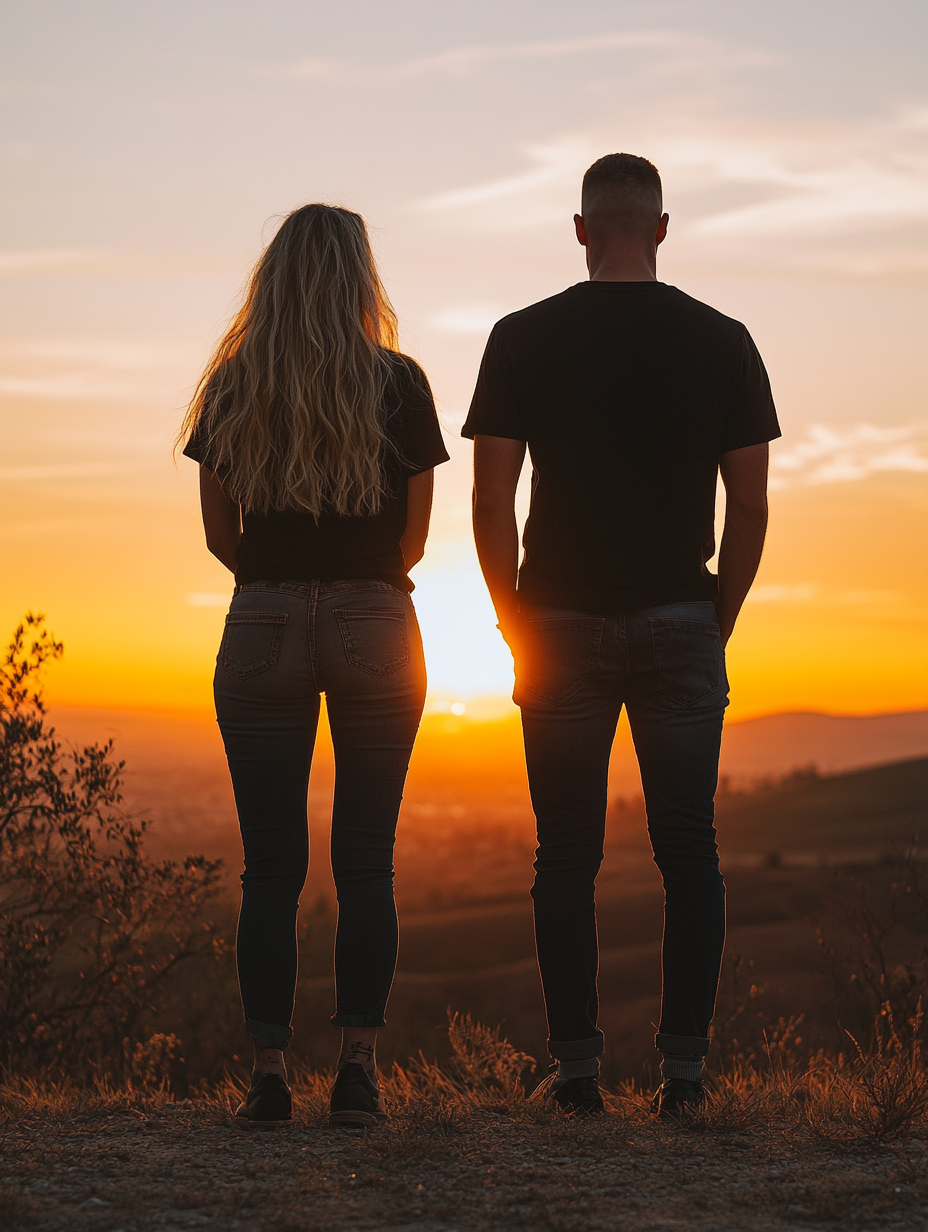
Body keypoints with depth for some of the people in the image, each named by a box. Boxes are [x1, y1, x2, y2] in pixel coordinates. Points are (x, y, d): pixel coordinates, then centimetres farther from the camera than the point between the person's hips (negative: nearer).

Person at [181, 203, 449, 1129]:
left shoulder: (232, 385, 2)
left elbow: (219, 532, 5)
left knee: (269, 865, 4)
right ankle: (357, 1070, 1)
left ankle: (269, 1074, 1)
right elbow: (415, 535, 2)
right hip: (375, 626, -1)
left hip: (261, 626, 1)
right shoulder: (398, 383, -1)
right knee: (365, 862, 4)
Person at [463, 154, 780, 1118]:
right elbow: (750, 507, 0)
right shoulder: (722, 342, 1)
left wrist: (515, 623, 8)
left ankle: (576, 1068, 7)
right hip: (680, 625, 0)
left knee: (567, 855, 6)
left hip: (561, 628, 0)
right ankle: (683, 1067, 4)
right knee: (688, 850, 6)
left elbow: (490, 502, -3)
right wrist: (719, 623, 11)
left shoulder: (522, 339, -1)